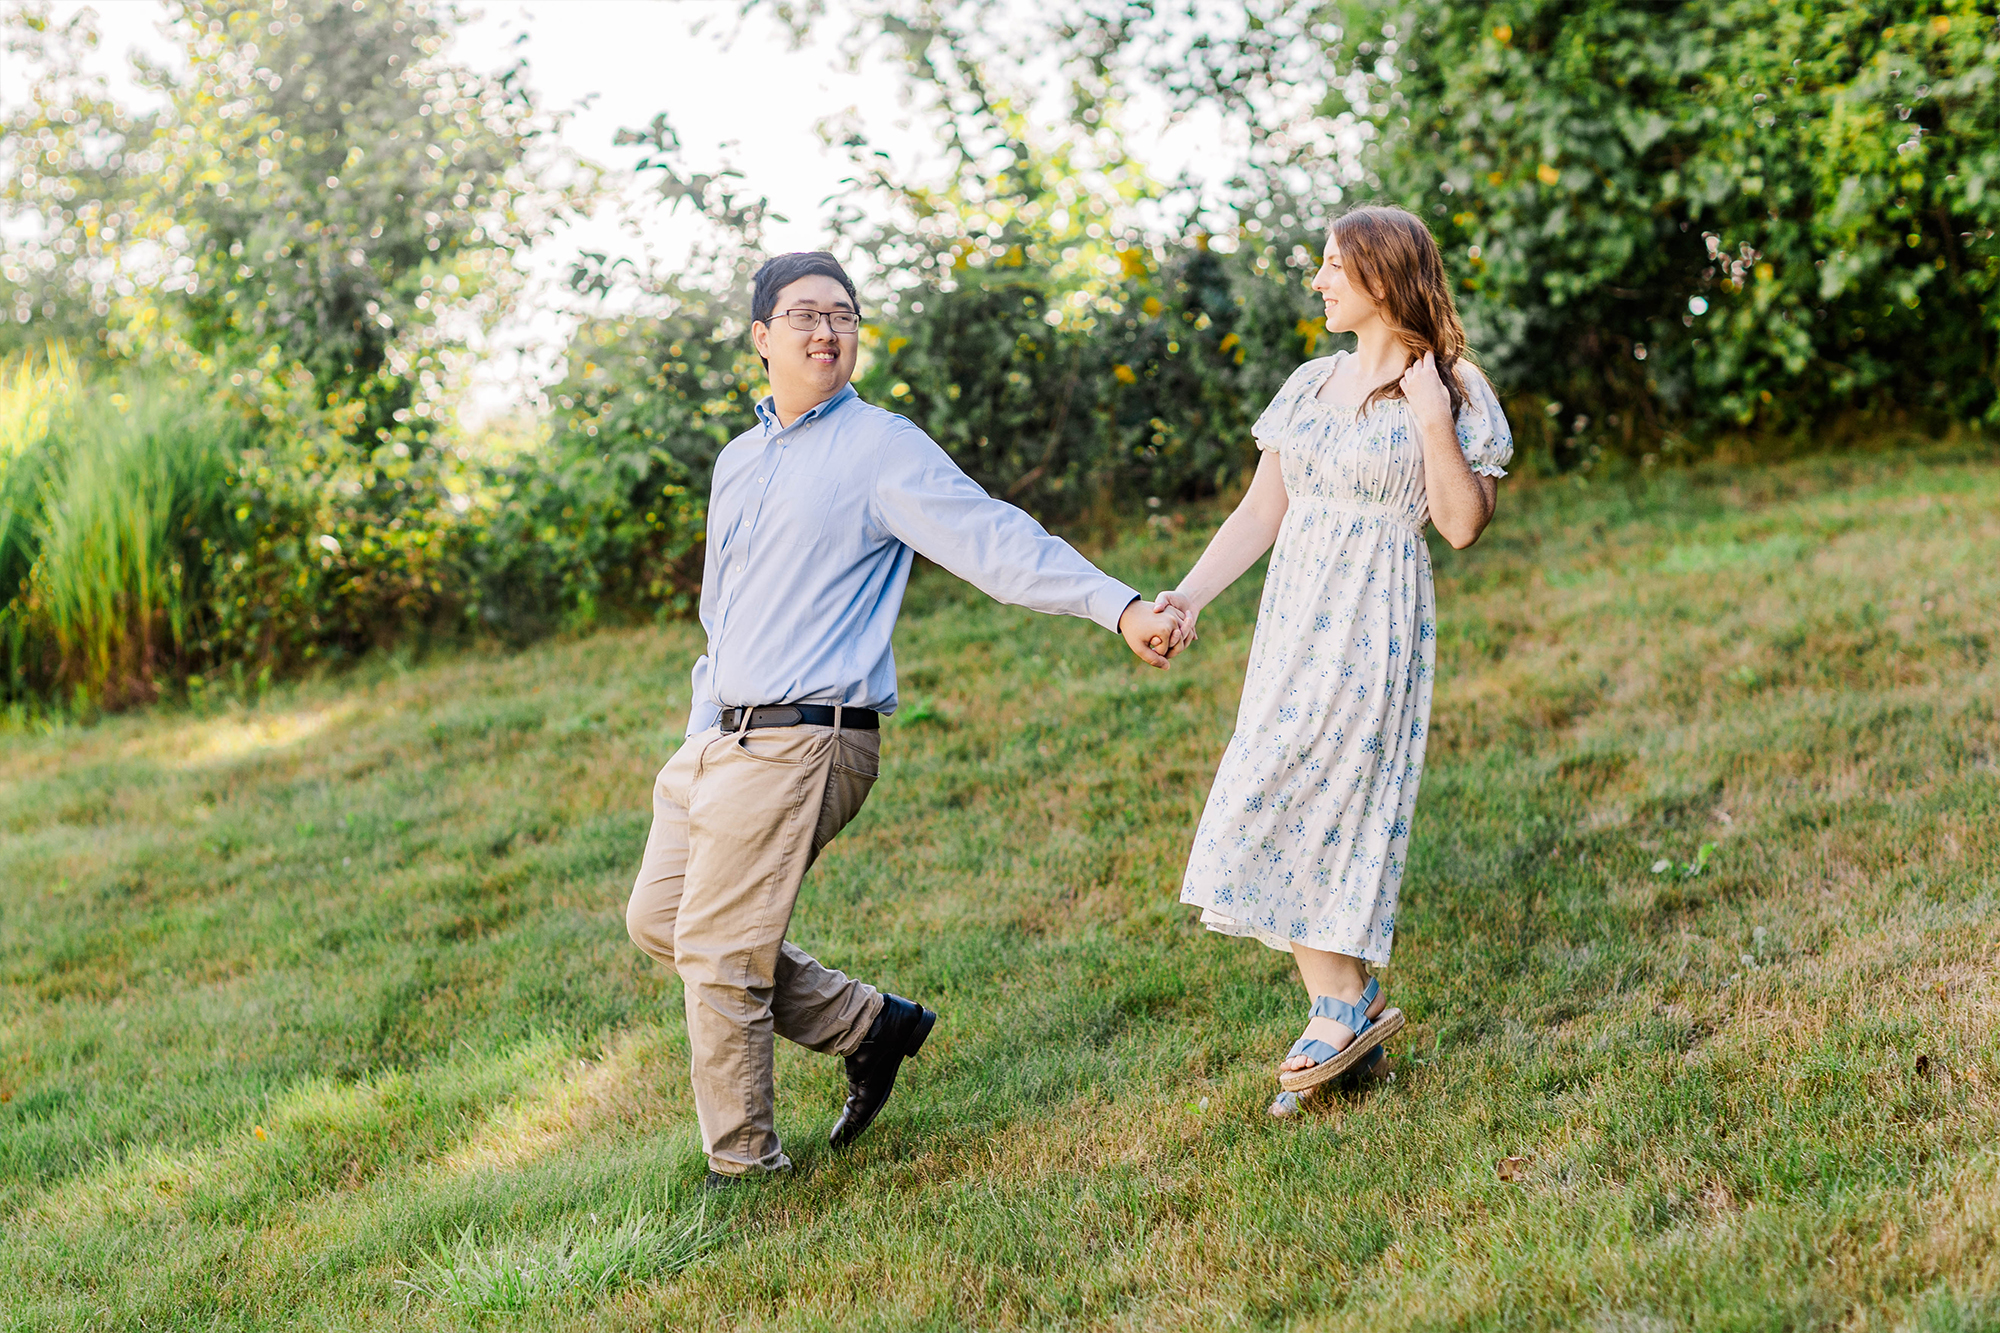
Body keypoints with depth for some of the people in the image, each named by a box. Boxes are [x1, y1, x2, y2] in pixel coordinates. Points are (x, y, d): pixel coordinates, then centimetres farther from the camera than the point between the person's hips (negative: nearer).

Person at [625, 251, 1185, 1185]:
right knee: (659, 918, 11)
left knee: (719, 952, -6)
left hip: (800, 744, -8)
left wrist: (1119, 606, -31)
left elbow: (996, 540, -18)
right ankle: (868, 1024, 20)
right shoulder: (738, 462, 17)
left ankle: (744, 1163, 12)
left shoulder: (881, 449, -7)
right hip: (719, 739, 8)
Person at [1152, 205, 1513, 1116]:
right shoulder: (1310, 385, 13)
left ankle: (1345, 1005, -1)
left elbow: (1462, 525, -10)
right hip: (1292, 622, 6)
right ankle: (1351, 1028, 11)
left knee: (1277, 813, -13)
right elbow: (1260, 513, 12)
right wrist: (1189, 596, 1)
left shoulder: (1451, 390, -3)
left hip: (1374, 630, -6)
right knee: (1313, 827, 4)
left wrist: (1433, 422, -18)